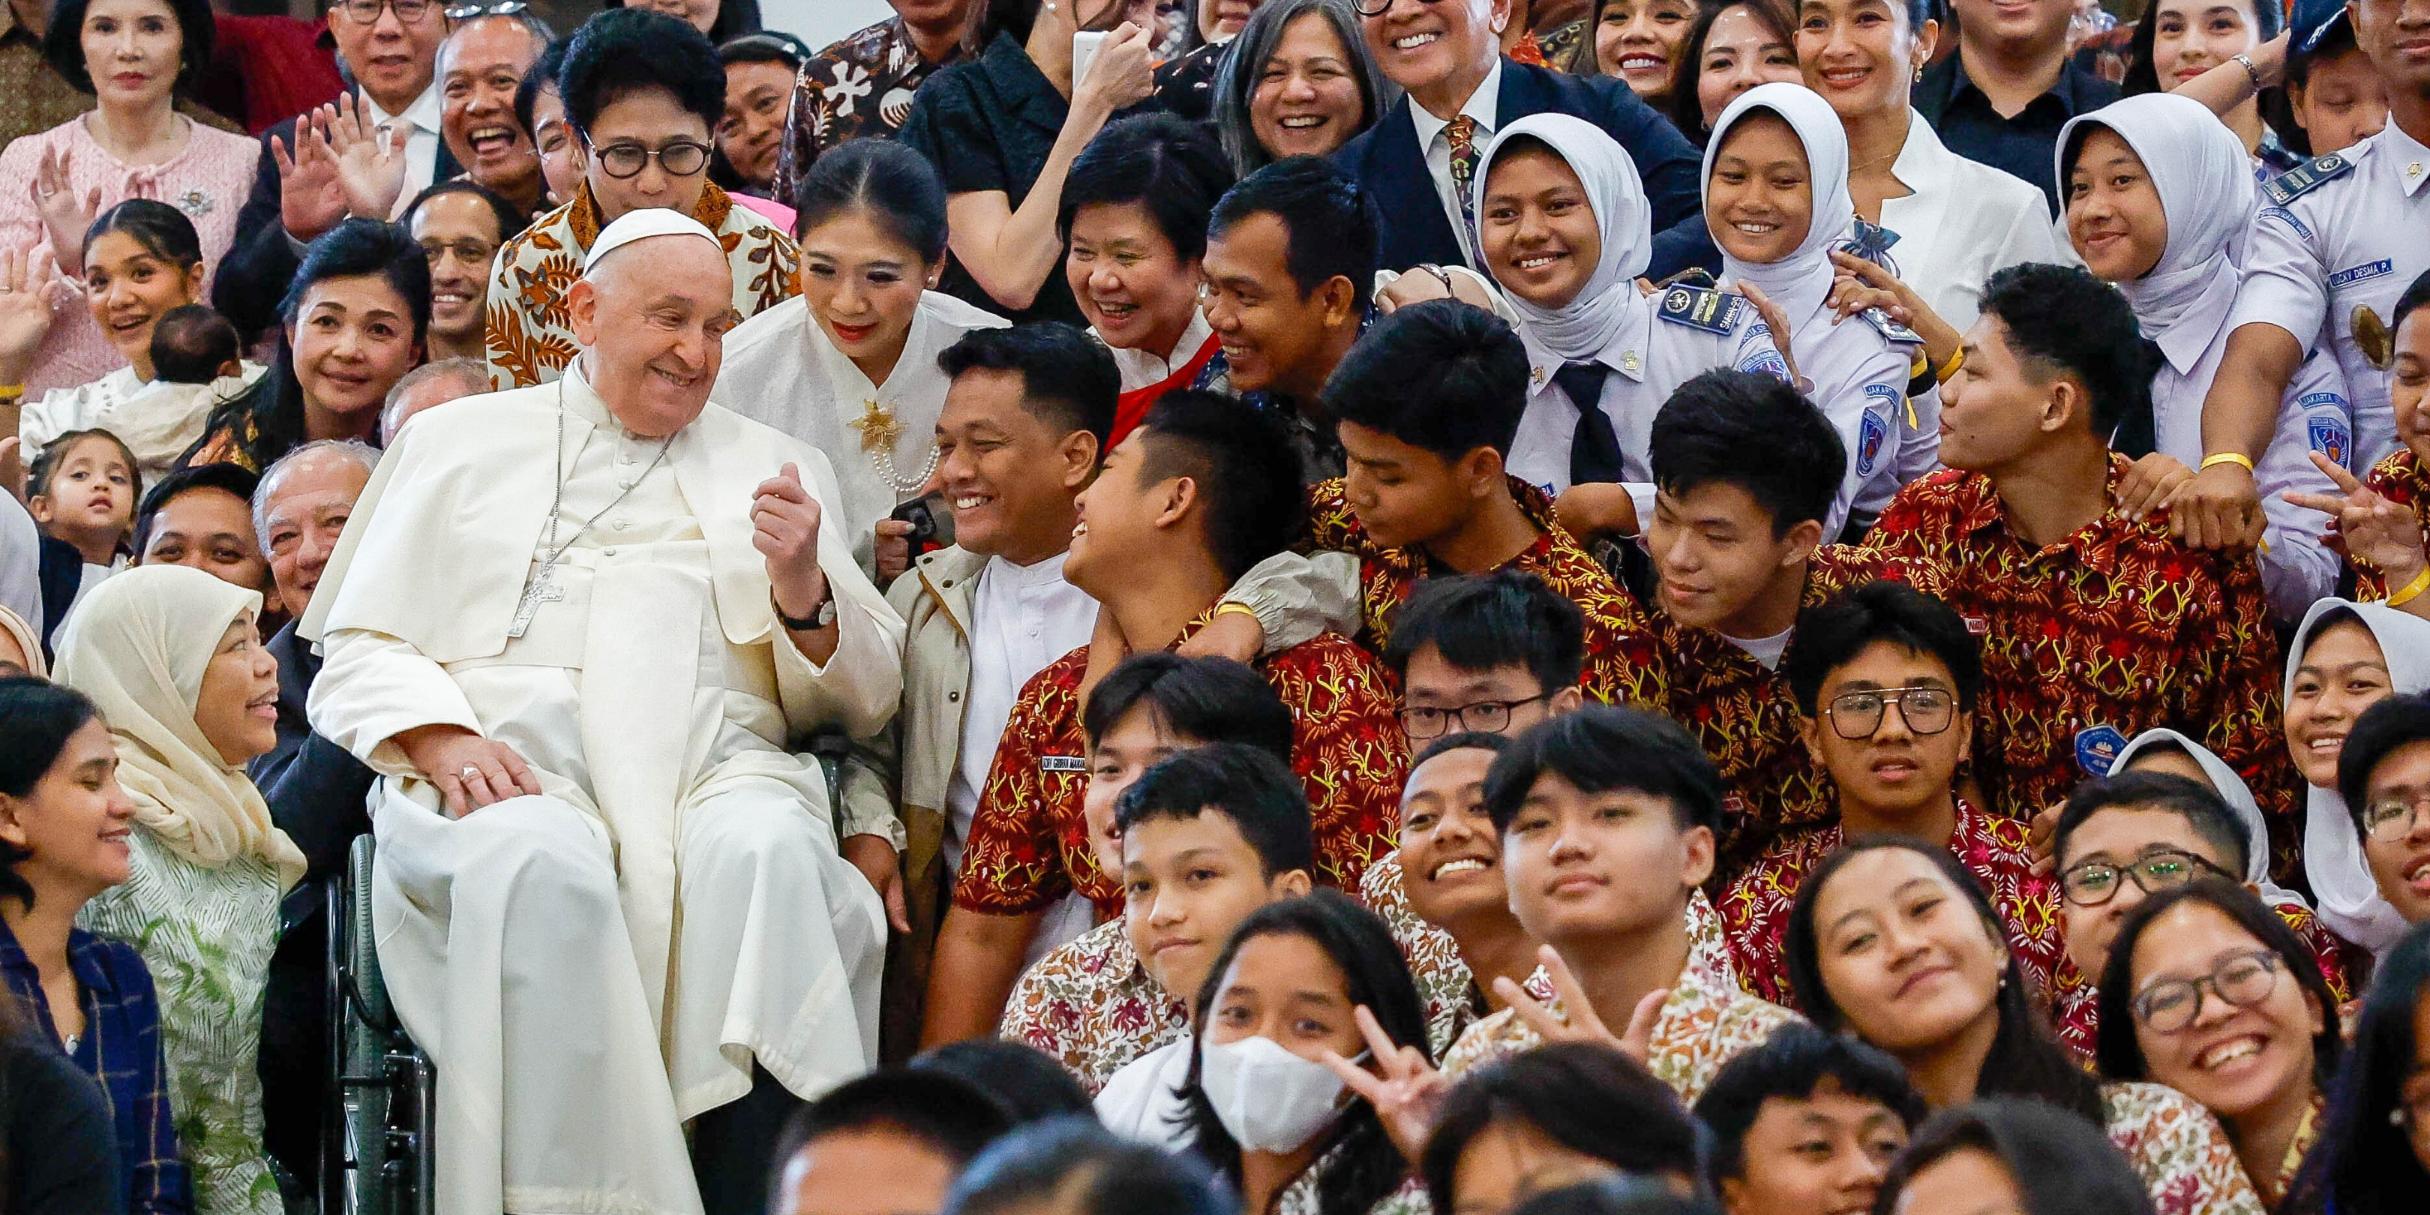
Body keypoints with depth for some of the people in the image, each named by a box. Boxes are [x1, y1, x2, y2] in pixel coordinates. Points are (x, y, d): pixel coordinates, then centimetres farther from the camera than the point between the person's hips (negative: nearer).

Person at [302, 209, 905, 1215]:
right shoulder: (458, 443, 22)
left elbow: (864, 703, 21)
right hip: (509, 770, -1)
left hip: (714, 761, 1)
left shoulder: (775, 465, 26)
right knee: (545, 866, -39)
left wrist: (804, 590, -1)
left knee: (770, 855, -36)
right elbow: (357, 655, 13)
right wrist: (444, 744, -8)